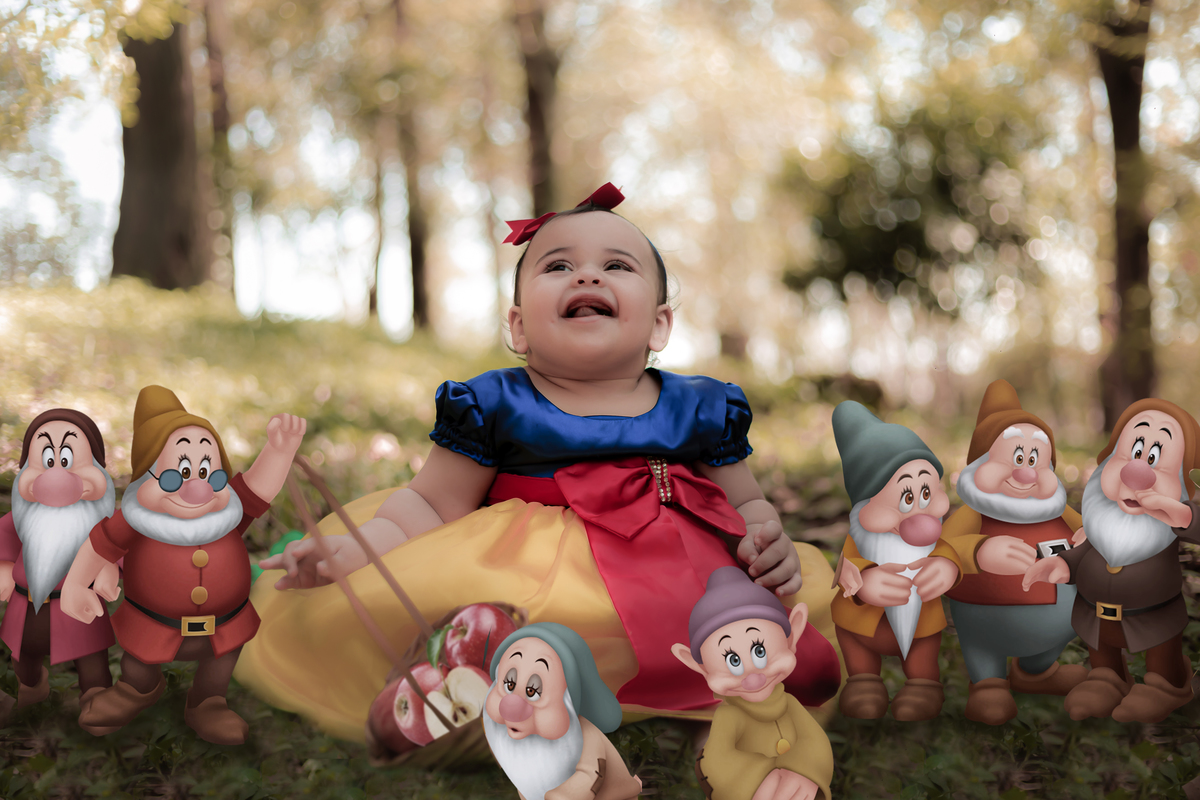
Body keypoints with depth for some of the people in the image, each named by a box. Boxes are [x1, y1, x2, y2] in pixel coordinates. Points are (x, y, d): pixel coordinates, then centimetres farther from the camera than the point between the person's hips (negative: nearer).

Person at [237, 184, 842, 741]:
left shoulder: (702, 411, 8)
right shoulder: (494, 408, 0)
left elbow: (745, 504, 17)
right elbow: (430, 505, 1)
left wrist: (771, 543, -6)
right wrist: (353, 550, -17)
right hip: (537, 587, -3)